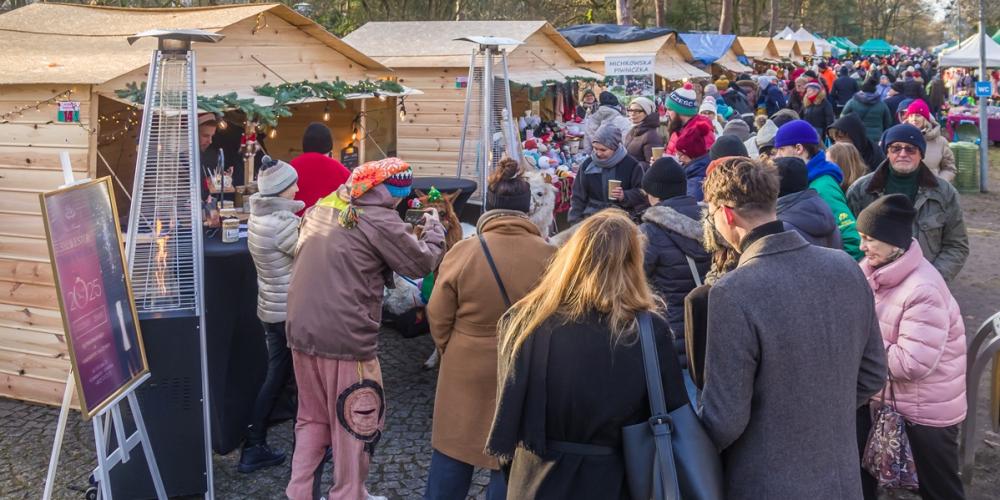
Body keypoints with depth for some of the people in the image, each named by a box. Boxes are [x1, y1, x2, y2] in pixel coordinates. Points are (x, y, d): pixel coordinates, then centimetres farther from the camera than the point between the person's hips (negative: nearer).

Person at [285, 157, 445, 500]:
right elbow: (421, 263, -7)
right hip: (346, 337, -7)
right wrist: (433, 228, 11)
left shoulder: (322, 208, 10)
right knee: (354, 423, 10)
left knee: (312, 418, 20)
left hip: (302, 331, 7)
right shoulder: (378, 219, -14)